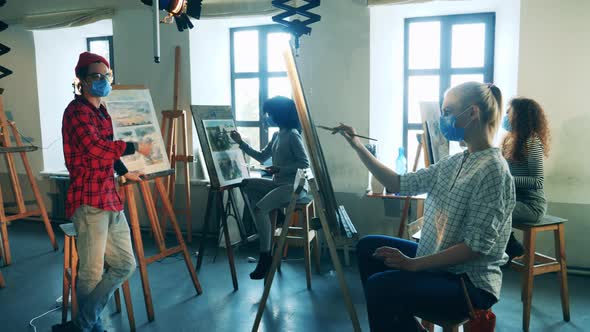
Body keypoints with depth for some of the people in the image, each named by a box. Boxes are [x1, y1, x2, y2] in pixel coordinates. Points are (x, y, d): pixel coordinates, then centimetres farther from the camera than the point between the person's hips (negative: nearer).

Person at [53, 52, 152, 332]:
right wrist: (135, 147, -12)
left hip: (110, 199, 9)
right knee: (92, 273, -1)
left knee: (125, 265, 12)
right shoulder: (77, 111, -10)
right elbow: (97, 149, -24)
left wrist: (124, 172, 30)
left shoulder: (101, 112, 19)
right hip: (89, 202, -9)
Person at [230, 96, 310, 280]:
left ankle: (266, 256, -15)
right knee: (247, 184, 3)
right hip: (279, 183, 9)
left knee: (260, 208, -23)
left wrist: (280, 169, -21)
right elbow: (262, 157, 18)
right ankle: (261, 228, 4)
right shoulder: (277, 135, 13)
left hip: (294, 186, -9)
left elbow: (305, 163, -16)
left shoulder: (293, 135, -13)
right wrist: (241, 143, 14)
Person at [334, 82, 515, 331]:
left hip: (472, 284, -9)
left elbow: (477, 246, -22)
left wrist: (414, 264, -24)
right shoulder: (453, 163, 6)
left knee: (379, 286, -26)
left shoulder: (492, 170, -20)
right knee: (368, 246, 15)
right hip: (438, 264, 9)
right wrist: (358, 147, 4)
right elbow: (400, 184, 8)